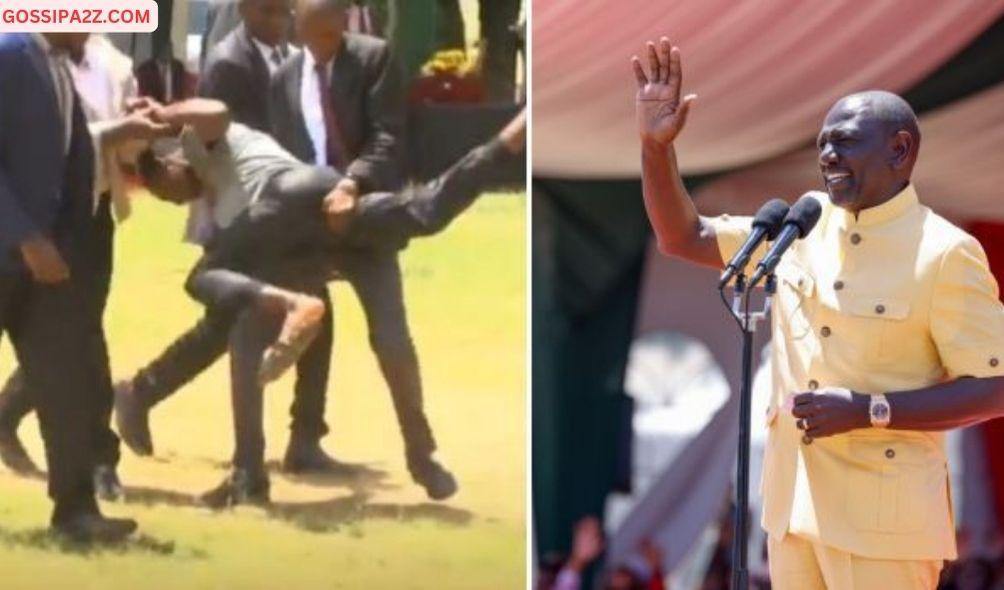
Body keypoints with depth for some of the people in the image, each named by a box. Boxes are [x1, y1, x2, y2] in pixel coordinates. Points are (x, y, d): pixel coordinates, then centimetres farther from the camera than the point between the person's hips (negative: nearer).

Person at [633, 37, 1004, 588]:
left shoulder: (943, 253, -10)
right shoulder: (801, 225, 9)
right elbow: (684, 238, 16)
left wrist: (867, 411, -20)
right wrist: (656, 146, 0)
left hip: (883, 516, -6)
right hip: (793, 499, 6)